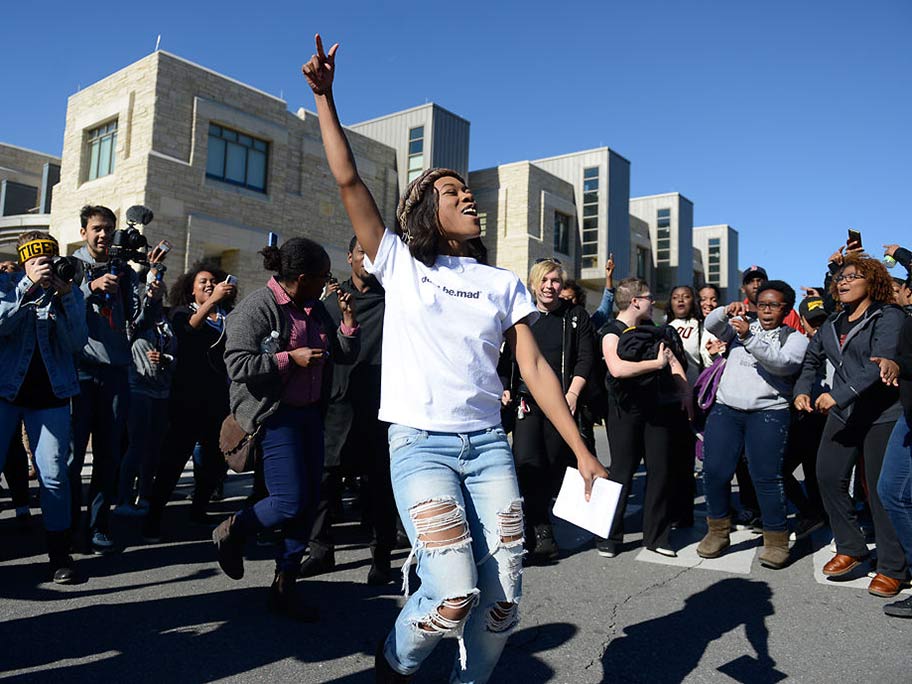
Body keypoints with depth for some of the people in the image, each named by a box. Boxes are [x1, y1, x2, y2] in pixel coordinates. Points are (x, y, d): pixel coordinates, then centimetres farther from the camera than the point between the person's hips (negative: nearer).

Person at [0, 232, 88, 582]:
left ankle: (59, 553, 6)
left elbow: (77, 343, -3)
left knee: (55, 476, -2)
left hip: (50, 395, 1)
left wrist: (66, 297, -13)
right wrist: (29, 286, -21)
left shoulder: (71, 293, 9)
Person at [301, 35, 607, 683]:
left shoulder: (504, 283, 13)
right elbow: (348, 180, 1)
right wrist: (325, 97, -2)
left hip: (488, 442, 4)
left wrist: (583, 453, 1)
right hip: (420, 442, -3)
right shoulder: (400, 264, 7)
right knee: (454, 596, -14)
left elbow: (536, 368, 7)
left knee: (503, 597, -1)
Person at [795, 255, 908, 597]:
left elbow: (881, 364, -20)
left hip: (882, 415, -6)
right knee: (828, 477, 3)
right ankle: (850, 548, 19)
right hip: (843, 415, 7)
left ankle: (892, 569, 12)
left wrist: (839, 395, -25)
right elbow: (812, 358, 20)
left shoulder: (889, 317, -7)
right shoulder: (833, 323, 14)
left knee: (881, 488, -2)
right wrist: (802, 390, 2)